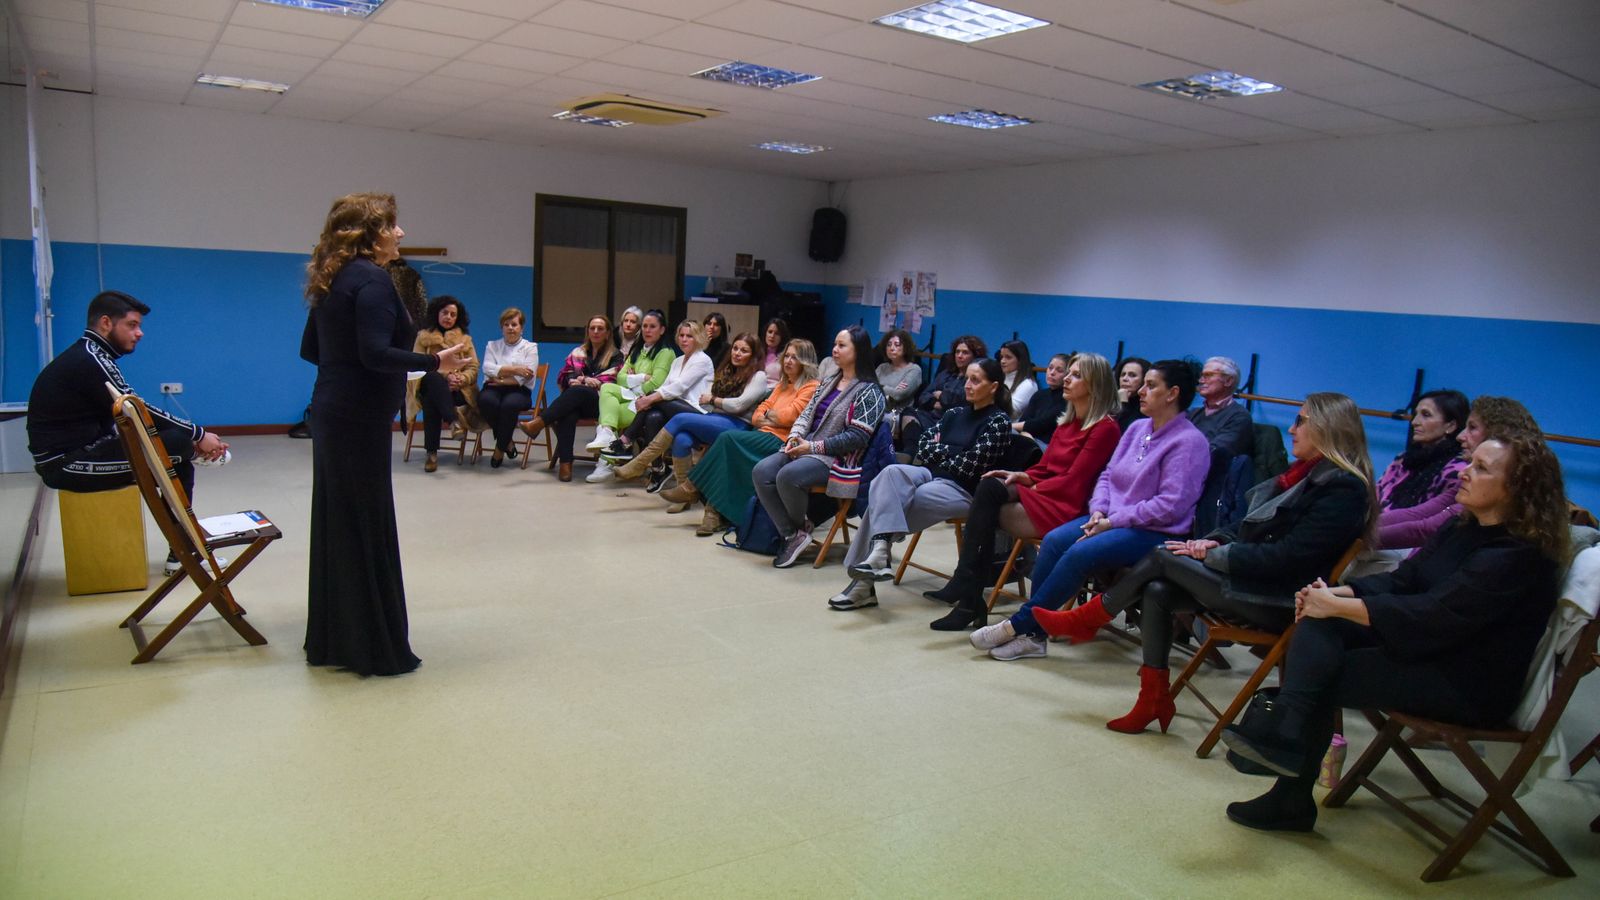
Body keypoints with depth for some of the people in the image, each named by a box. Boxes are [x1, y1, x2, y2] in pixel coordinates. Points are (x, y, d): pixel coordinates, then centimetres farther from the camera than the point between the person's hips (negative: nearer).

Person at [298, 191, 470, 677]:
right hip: (361, 418, -9)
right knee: (367, 527, -4)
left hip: (332, 413, 9)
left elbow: (310, 349, 19)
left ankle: (330, 640, 24)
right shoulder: (372, 279, -14)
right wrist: (434, 362, -29)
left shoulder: (331, 280, 13)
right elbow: (376, 353, -24)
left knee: (335, 523, 14)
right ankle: (376, 649, 4)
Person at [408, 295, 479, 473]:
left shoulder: (465, 339, 18)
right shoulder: (423, 336, 14)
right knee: (433, 378, -41)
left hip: (457, 389, 1)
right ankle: (454, 419, -55)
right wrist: (444, 376, -18)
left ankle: (432, 452, -41)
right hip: (430, 385, -1)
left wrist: (460, 379, -17)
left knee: (431, 400, -36)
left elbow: (473, 368, 8)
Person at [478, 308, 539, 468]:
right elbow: (488, 369, -2)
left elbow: (526, 376, -5)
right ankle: (507, 442, -12)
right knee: (485, 400, -34)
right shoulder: (492, 345, 19)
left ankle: (500, 449, -15)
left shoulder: (530, 347, 11)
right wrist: (514, 369, -12)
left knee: (508, 404, -37)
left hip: (518, 390, -2)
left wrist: (501, 379, -10)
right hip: (494, 388, 2)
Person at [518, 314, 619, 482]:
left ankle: (538, 423, -43)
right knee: (568, 413, -36)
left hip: (599, 403, -2)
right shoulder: (578, 353, 24)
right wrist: (586, 380, -5)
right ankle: (565, 462, -46)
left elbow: (610, 383, 1)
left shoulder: (615, 356, 15)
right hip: (573, 401, 2)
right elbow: (563, 377, 14)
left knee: (577, 391, -37)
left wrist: (583, 380, -8)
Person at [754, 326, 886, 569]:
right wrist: (795, 436, -2)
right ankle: (792, 534, -11)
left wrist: (814, 446, -17)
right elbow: (807, 413, 20)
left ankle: (801, 526, -4)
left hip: (837, 458, -8)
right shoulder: (828, 382, 19)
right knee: (761, 472, -17)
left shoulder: (868, 392, -7)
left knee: (788, 476, -33)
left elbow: (858, 437, -14)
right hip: (805, 448, 8)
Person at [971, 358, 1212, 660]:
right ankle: (1032, 634, -18)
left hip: (1156, 532, -7)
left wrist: (1113, 521, -17)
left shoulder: (1189, 442, -11)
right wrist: (1099, 511, -4)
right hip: (1113, 519, 7)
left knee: (1079, 553, -29)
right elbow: (1108, 475, 16)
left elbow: (1170, 506, -18)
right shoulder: (1137, 429, 14)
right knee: (1054, 540, -19)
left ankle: (1020, 625, -19)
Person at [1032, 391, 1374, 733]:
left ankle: (1085, 621, 7)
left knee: (1163, 556, -12)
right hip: (1252, 581, 8)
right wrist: (1216, 540, -1)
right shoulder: (1307, 473, 13)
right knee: (1156, 592, -11)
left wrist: (1214, 554, -16)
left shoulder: (1344, 489, -16)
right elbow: (1252, 527, 18)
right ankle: (1154, 699, -2)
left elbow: (1286, 557, -22)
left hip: (1276, 602, -8)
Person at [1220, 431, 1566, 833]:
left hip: (1469, 685, -8)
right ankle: (1287, 730, -26)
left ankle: (1292, 800, -7)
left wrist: (1338, 605, -22)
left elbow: (1432, 616, -26)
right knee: (1319, 621, -14)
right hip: (1427, 650, 8)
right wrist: (1337, 593, -11)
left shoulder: (1519, 557, -20)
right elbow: (1402, 580, 7)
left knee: (1325, 678, -17)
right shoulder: (1462, 529, 8)